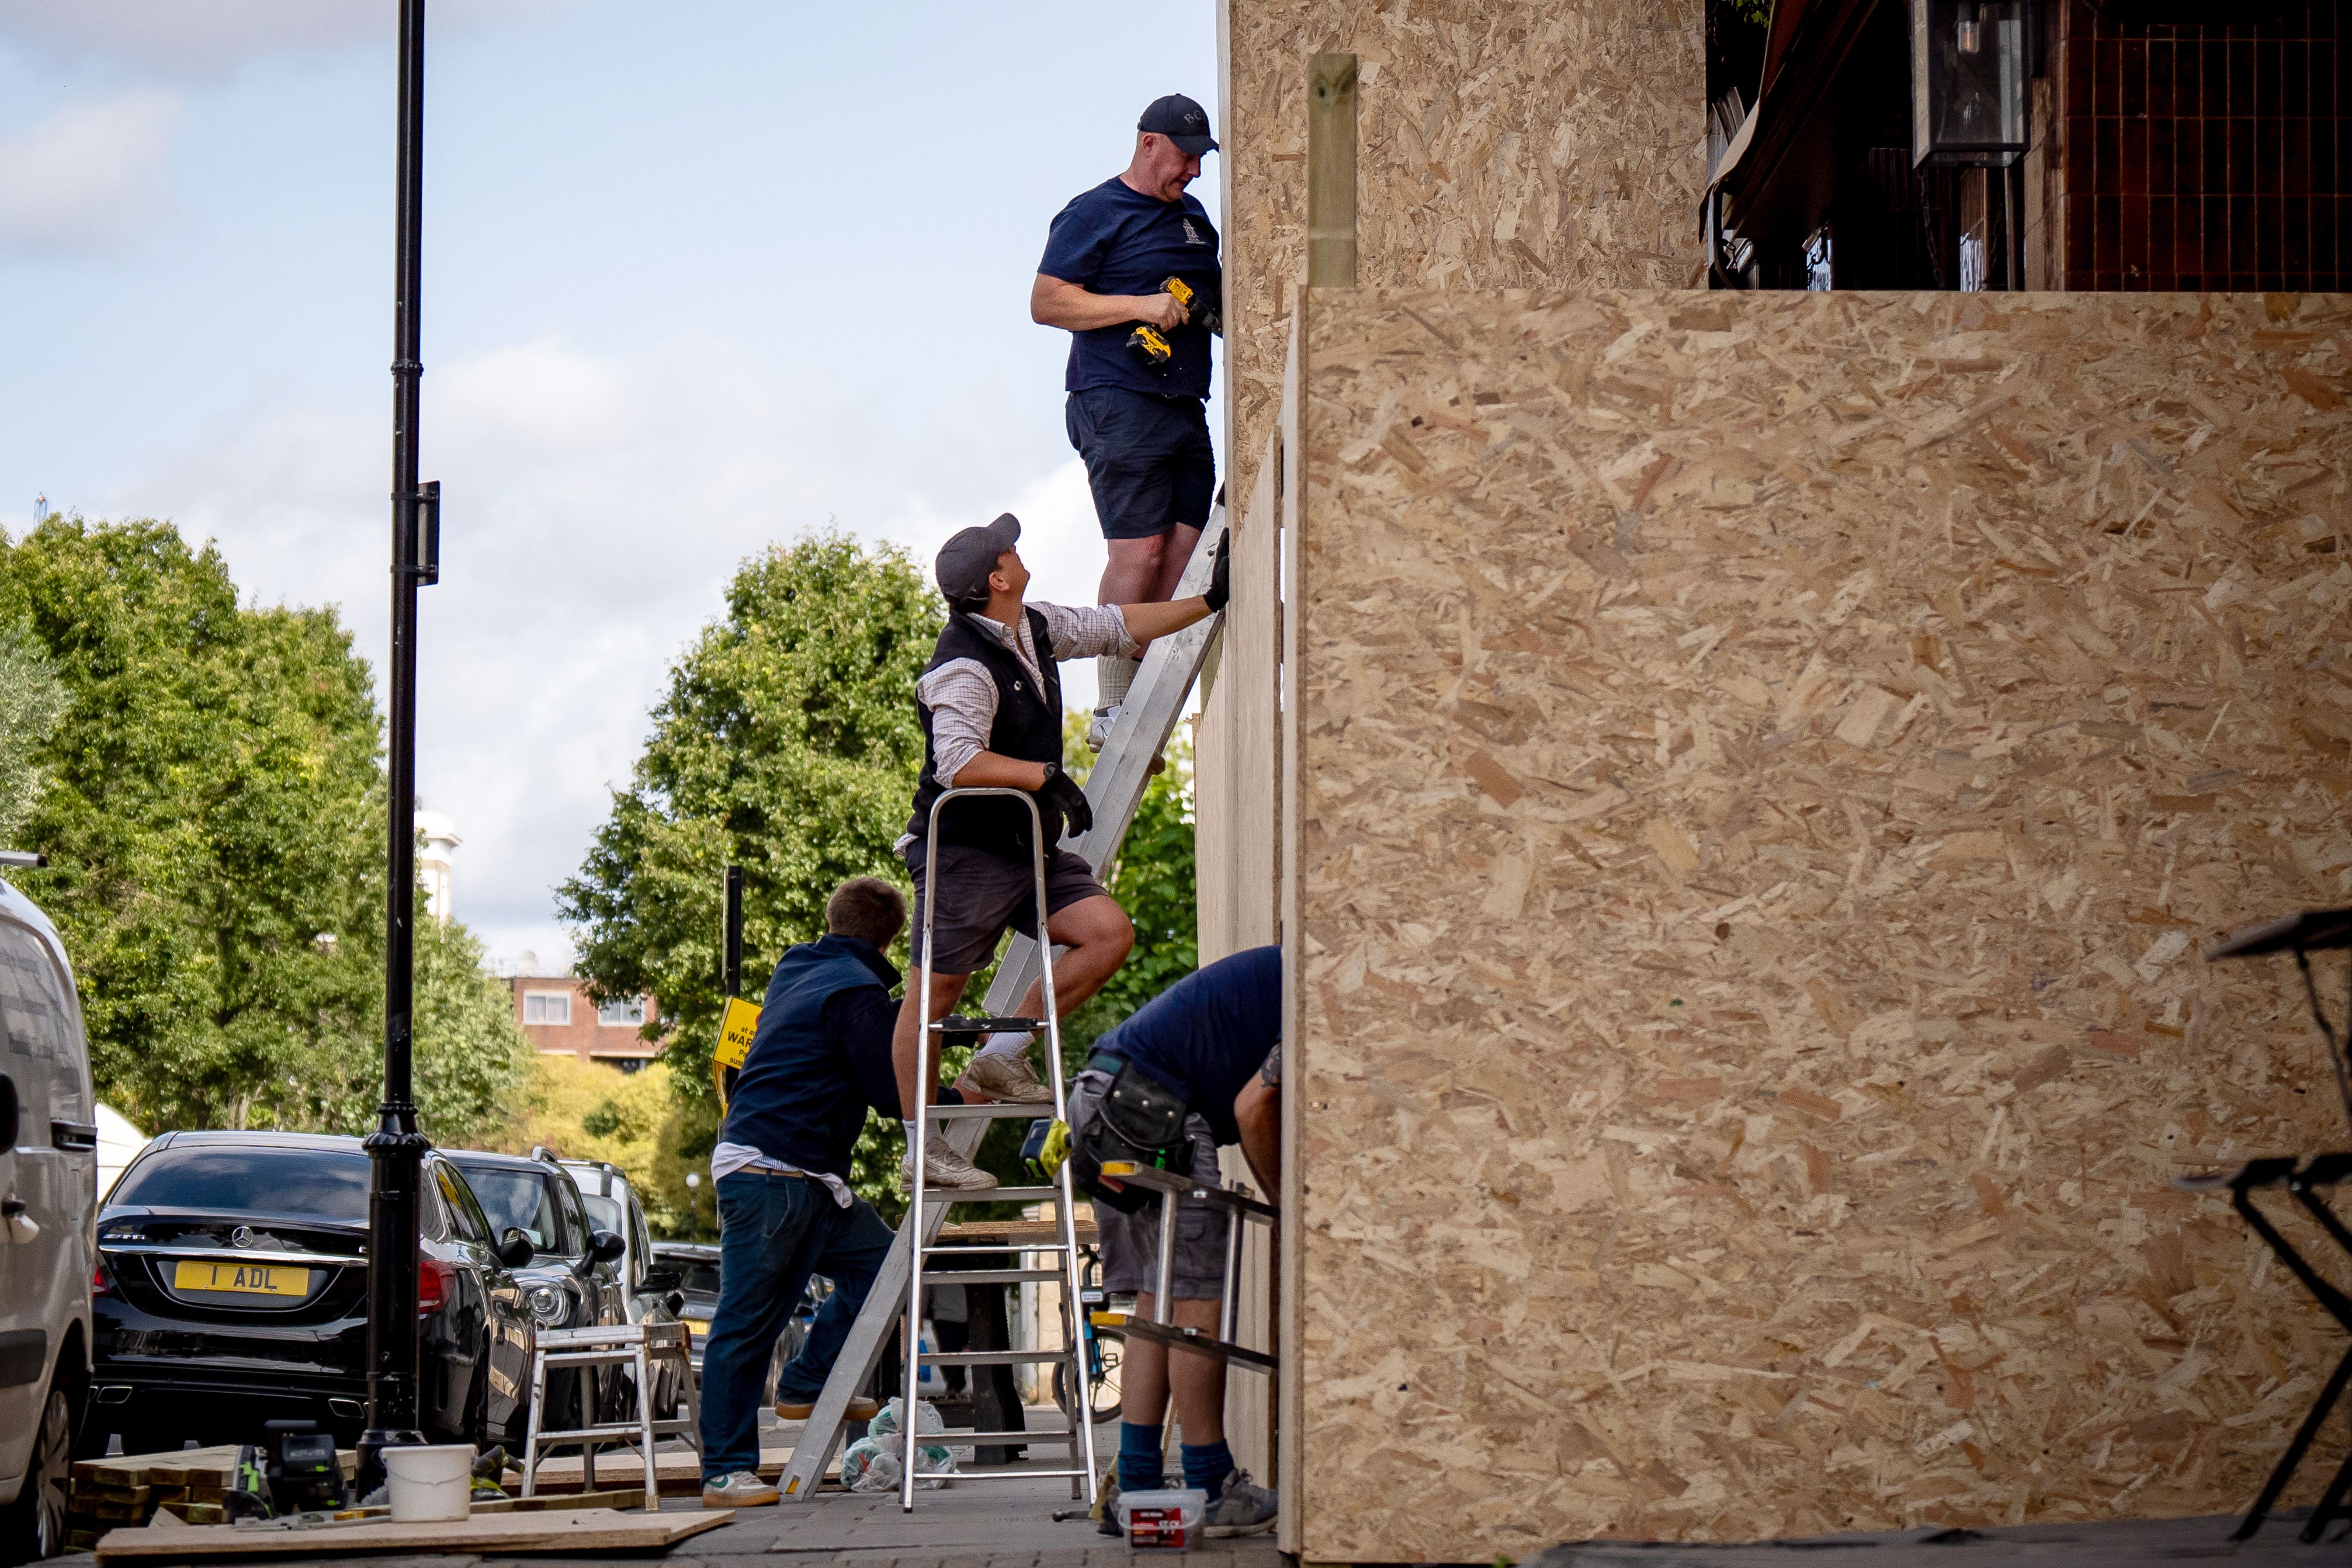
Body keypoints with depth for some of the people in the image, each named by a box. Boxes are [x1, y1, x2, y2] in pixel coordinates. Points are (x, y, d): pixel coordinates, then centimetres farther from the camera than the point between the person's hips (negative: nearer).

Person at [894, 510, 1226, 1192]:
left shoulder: (1036, 628, 7)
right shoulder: (964, 668, -21)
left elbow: (1116, 627, 20)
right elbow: (958, 762, -31)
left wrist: (1207, 603, 20)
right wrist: (1046, 775, -28)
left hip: (1030, 848, 9)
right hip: (964, 850, -9)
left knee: (1109, 933, -5)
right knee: (936, 991, -1)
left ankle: (1001, 1056, 3)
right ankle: (921, 1148, 5)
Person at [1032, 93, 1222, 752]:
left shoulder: (1192, 216, 22)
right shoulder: (1093, 214, -2)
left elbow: (1216, 291, 37)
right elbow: (1046, 303, -8)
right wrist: (1141, 306, -15)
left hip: (1184, 405, 8)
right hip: (1120, 403, -8)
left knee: (1187, 551, -1)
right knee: (1139, 551, -13)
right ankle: (1111, 711, -9)